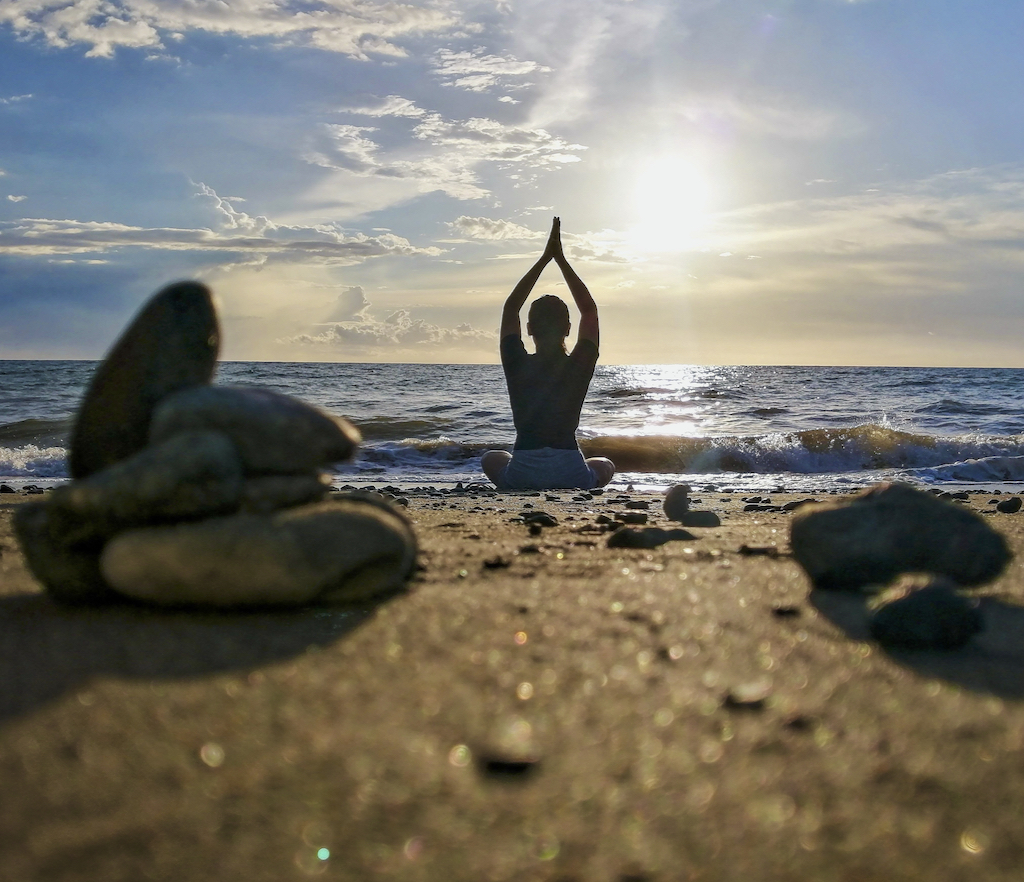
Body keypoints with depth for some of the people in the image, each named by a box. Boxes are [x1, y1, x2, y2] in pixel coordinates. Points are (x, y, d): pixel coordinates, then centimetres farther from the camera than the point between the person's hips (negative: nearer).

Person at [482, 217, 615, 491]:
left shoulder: (517, 365, -4)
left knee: (491, 458, 36)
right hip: (572, 476, -1)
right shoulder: (580, 366, -4)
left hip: (520, 477, 1)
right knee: (605, 465, 35)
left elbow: (510, 307, 10)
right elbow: (589, 310, 10)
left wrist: (545, 258, 12)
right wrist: (561, 259, 12)